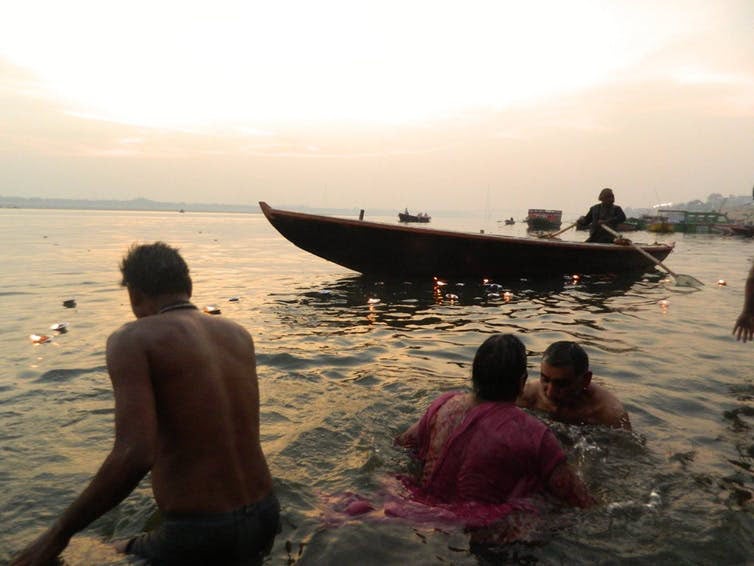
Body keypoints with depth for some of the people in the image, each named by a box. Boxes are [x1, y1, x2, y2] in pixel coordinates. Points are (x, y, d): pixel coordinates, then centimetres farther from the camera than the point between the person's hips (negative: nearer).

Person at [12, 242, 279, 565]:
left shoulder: (132, 339, -10)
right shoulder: (239, 334, 6)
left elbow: (134, 456, -21)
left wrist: (58, 534, -9)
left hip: (198, 538, -5)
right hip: (265, 518, 6)